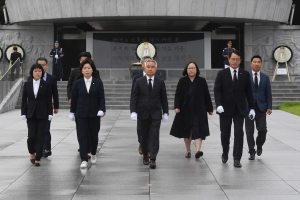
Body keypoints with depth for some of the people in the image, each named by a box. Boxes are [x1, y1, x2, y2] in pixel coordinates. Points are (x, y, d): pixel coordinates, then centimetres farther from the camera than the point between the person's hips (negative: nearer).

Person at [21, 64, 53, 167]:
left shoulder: (46, 85, -1)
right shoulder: (27, 84, 3)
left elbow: (49, 100, 0)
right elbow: (24, 100, 5)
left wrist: (50, 113, -5)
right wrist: (23, 113, 0)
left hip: (42, 114, -1)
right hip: (31, 114, 1)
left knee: (40, 136, -2)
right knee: (31, 136, -4)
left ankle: (38, 158, 5)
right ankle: (32, 152, 24)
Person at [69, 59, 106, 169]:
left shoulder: (98, 82, 0)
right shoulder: (78, 83, 2)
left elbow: (101, 98, -2)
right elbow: (74, 98, 6)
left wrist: (101, 110, -14)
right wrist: (72, 112, 8)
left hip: (94, 114, 0)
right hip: (81, 114, 0)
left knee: (94, 135, 9)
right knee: (82, 136, -5)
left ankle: (93, 154, 34)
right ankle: (84, 160, -3)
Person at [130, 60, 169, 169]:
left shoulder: (160, 82, 3)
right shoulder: (139, 82, 1)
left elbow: (164, 98, 7)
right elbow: (134, 97, -1)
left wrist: (165, 112, 4)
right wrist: (133, 111, -11)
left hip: (156, 114, -1)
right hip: (143, 114, 1)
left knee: (154, 137, -7)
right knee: (144, 136, 10)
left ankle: (153, 159, -8)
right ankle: (145, 155, 28)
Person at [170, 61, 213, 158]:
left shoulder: (202, 81, 2)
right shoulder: (182, 81, 2)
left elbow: (207, 95, 4)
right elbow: (177, 95, 0)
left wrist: (210, 109, 5)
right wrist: (177, 106, -13)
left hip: (199, 110, -1)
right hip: (185, 110, 1)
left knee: (198, 130, -11)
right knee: (186, 131, 9)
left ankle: (198, 150, -21)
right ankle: (188, 151, 21)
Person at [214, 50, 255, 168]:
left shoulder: (245, 74, 5)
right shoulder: (222, 74, 0)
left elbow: (248, 92, 7)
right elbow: (217, 90, -6)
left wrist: (252, 108, 3)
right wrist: (219, 104, -21)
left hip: (239, 109, 0)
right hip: (225, 109, 0)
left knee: (239, 133, -8)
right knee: (225, 133, 9)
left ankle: (237, 158, -4)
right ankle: (225, 153, 33)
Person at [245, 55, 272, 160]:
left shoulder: (265, 78, 9)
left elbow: (268, 94, 9)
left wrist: (269, 107, 0)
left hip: (261, 108, 1)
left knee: (262, 129, -6)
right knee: (249, 131, 0)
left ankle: (259, 145, 23)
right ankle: (252, 152, 10)